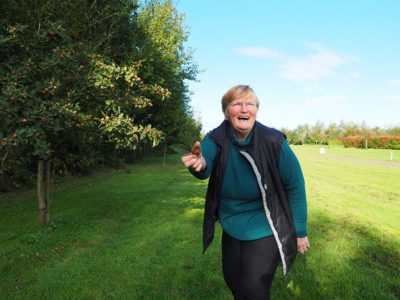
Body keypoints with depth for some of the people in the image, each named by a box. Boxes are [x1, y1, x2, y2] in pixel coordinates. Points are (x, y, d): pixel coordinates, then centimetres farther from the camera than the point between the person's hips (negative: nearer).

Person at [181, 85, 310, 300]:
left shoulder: (273, 142, -21)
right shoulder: (216, 139, -14)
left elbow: (295, 185, -13)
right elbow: (205, 161, -34)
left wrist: (300, 231, -8)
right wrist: (198, 164, -59)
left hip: (264, 229, -4)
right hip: (231, 226, 4)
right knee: (232, 280, 22)